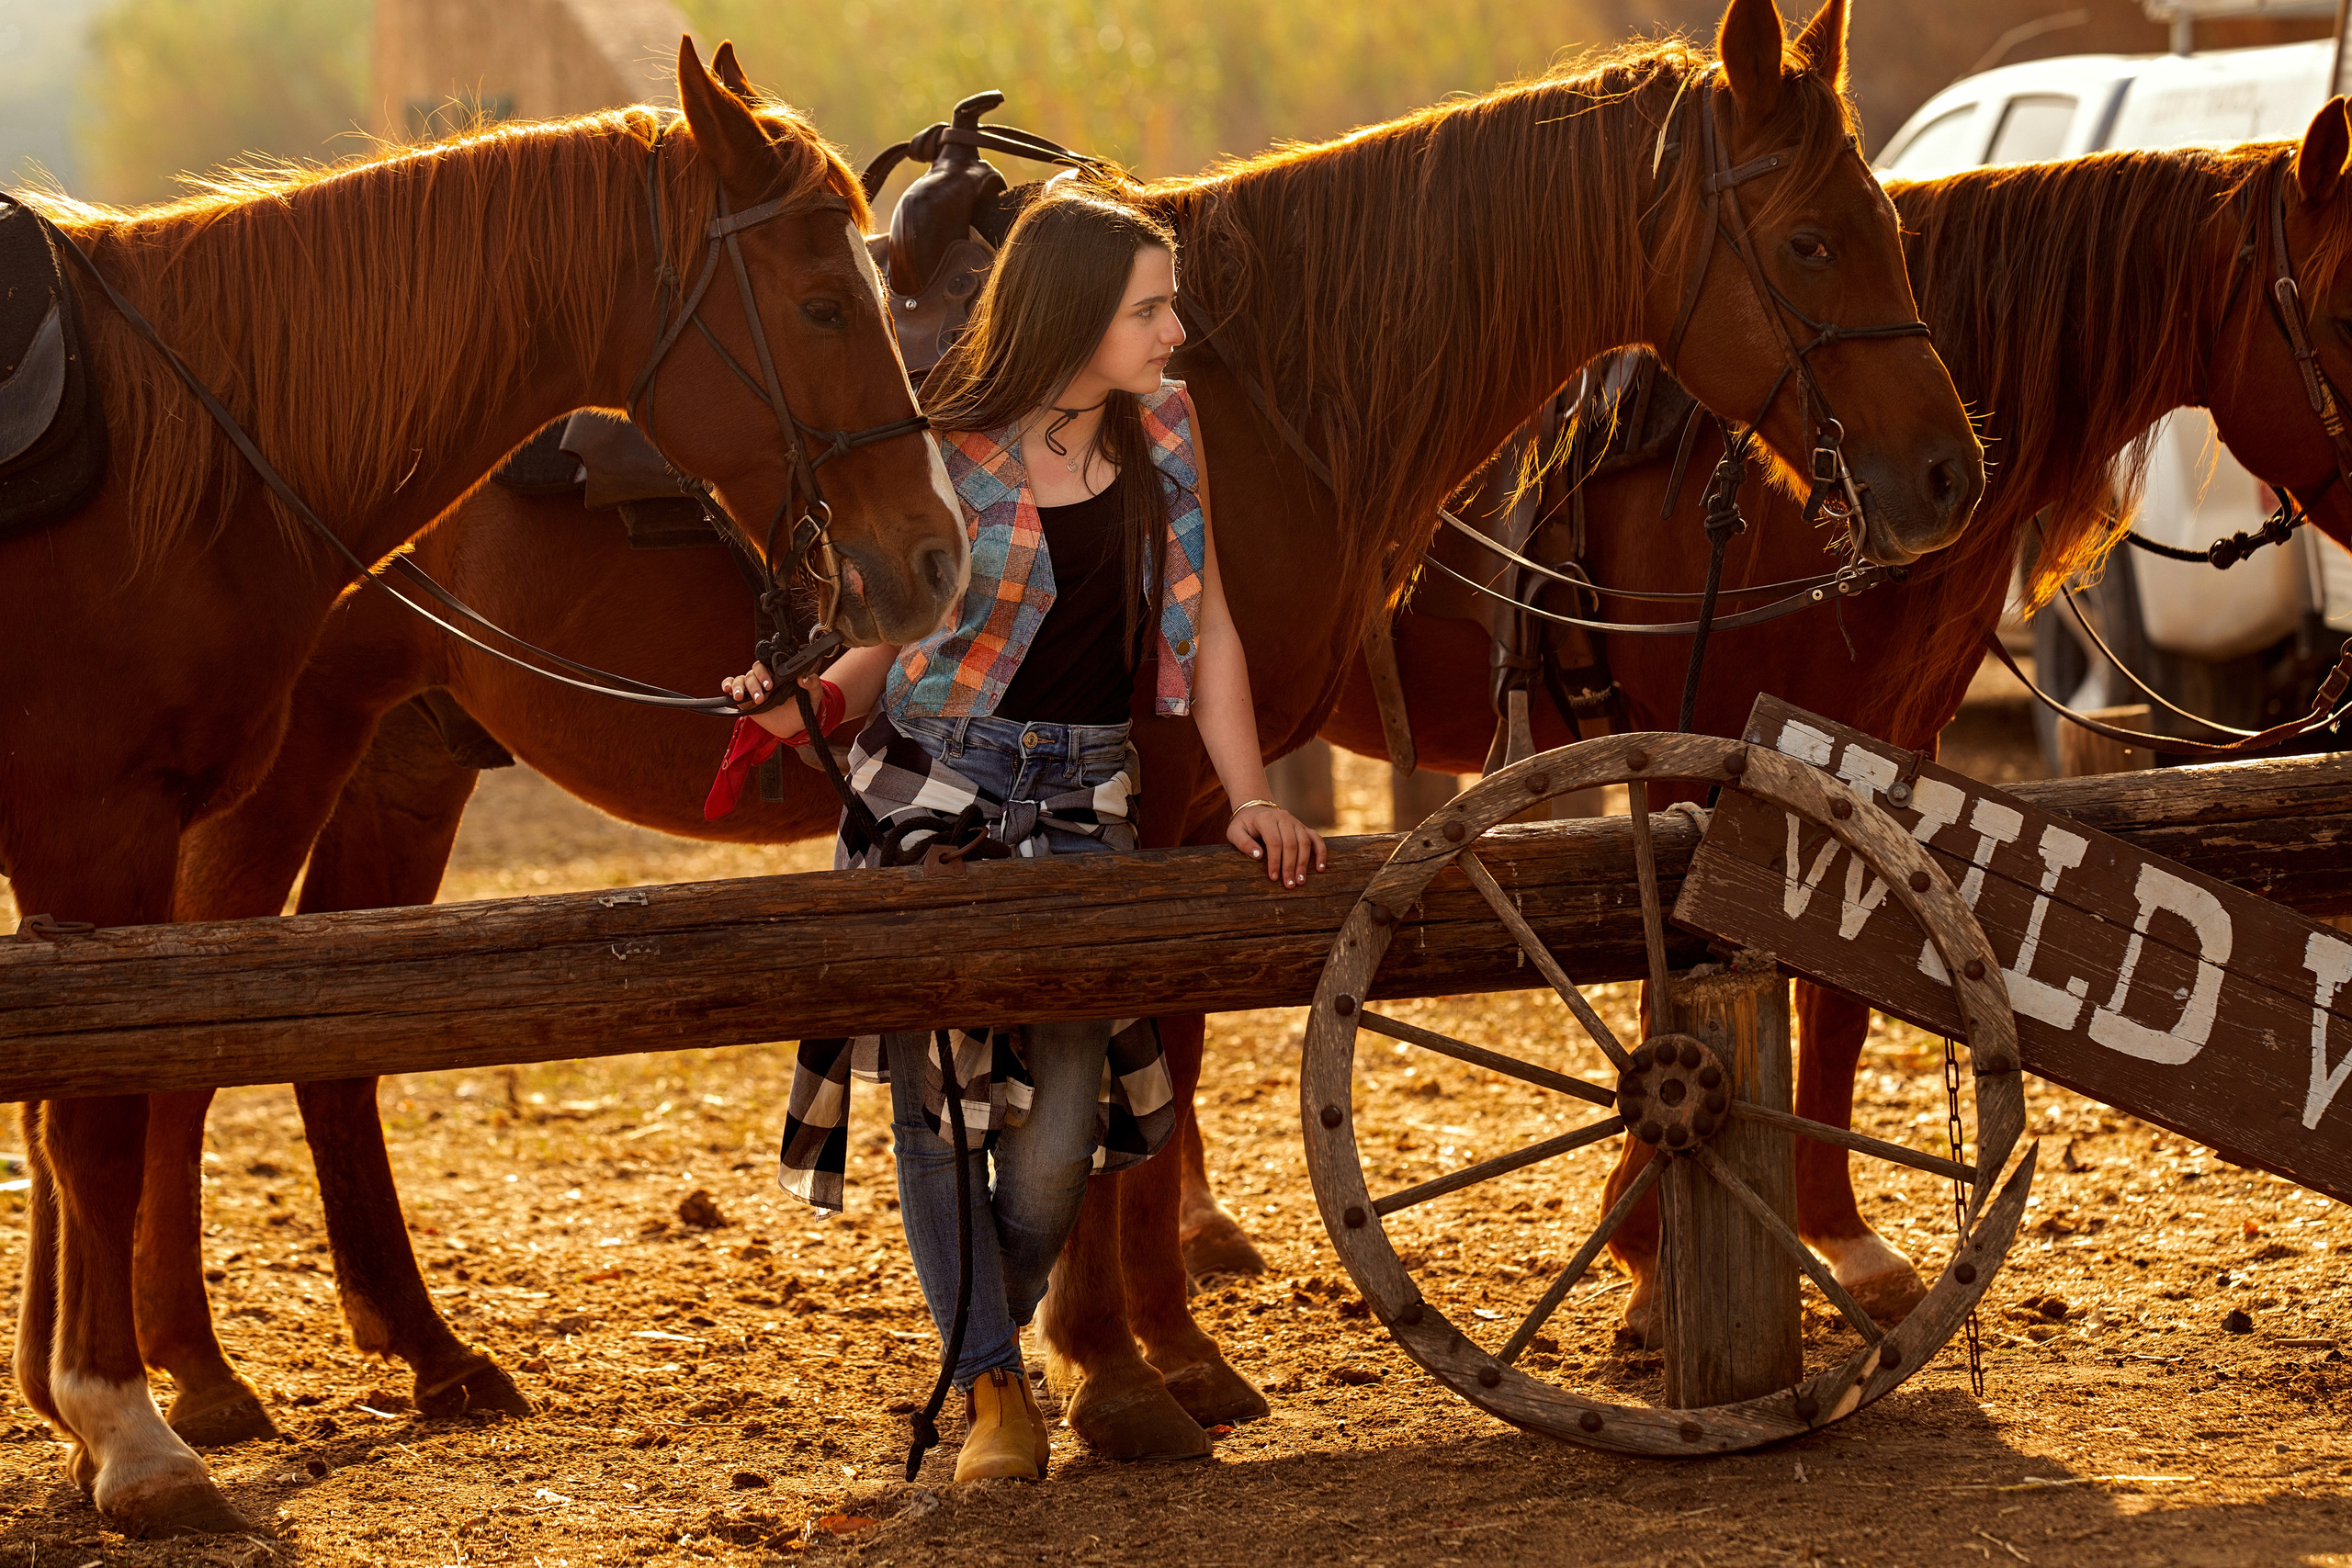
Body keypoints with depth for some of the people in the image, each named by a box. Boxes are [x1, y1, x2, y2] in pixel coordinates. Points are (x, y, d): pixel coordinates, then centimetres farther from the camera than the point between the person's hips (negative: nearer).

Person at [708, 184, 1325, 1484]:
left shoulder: (1162, 430, 6)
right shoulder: (947, 458, -7)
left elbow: (1204, 625, 11)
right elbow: (882, 653, -1)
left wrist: (1250, 800, 3)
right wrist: (796, 706, -21)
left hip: (1080, 798, 3)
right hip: (931, 785, -3)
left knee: (1061, 1114, -6)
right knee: (932, 1087, -4)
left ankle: (994, 1340, 19)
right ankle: (990, 1389, 6)